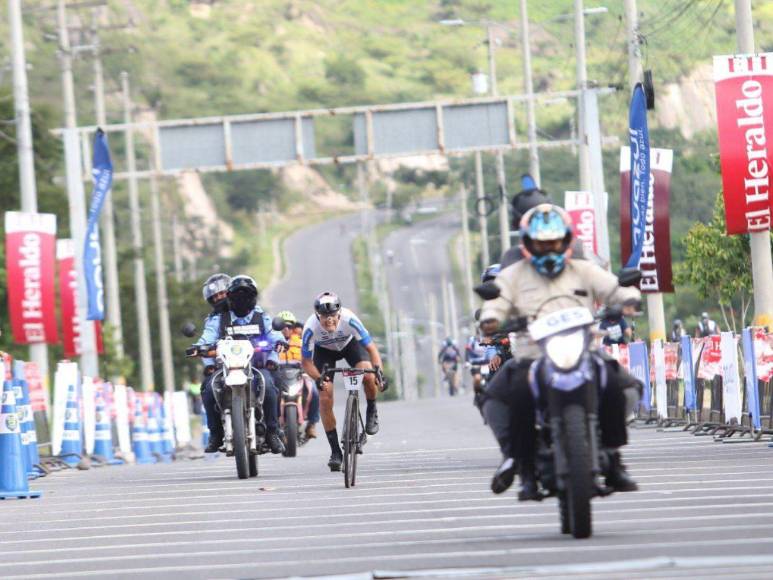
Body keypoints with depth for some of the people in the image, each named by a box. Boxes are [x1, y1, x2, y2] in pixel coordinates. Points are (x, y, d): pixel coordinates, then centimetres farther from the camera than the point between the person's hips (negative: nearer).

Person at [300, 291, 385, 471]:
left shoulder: (349, 319, -36)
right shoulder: (311, 328, -35)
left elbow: (371, 347, -32)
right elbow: (306, 361, -24)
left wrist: (378, 370, -47)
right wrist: (318, 379, -41)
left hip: (349, 344, 0)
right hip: (324, 350, 0)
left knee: (368, 376, -29)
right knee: (325, 399, -12)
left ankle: (372, 412, 2)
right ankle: (335, 451, -1)